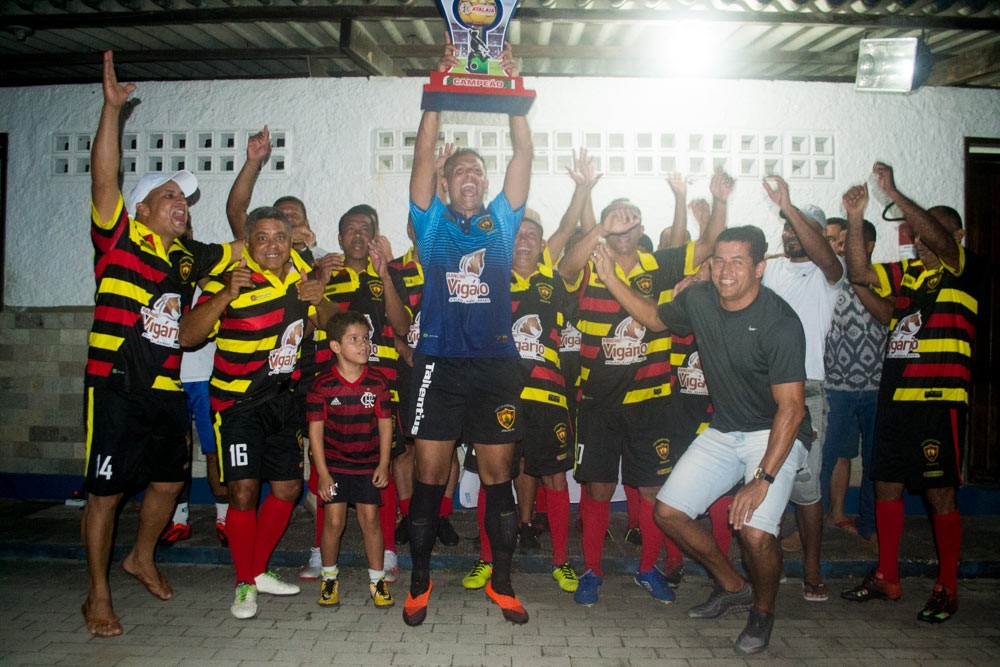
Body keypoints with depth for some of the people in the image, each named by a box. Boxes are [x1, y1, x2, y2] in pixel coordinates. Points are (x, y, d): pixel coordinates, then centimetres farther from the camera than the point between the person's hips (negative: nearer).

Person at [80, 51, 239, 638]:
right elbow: (104, 178, -17)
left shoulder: (189, 257, 12)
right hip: (116, 390, -6)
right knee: (107, 492, 2)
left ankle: (143, 559, 41)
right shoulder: (118, 241, -4)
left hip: (167, 392, 6)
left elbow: (241, 247, 22)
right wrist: (112, 106, -23)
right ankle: (98, 595, 18)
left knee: (169, 481, 17)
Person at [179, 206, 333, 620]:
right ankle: (244, 585, 9)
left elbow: (321, 326, 16)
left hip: (284, 397, 6)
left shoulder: (302, 275, 3)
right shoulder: (231, 281, -14)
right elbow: (187, 336, -21)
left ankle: (258, 571, 27)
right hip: (238, 400, -6)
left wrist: (320, 303, -6)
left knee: (288, 487, 9)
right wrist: (224, 296, -34)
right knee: (244, 490, -10)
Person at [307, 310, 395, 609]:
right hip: (334, 464, -1)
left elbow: (385, 424, 0)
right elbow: (316, 429, -8)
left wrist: (383, 464, -3)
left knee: (370, 519, 2)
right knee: (334, 520, -1)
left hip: (368, 464, 1)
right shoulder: (322, 386, -11)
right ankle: (329, 578, 20)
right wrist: (322, 472, -9)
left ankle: (377, 579, 15)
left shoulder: (377, 382, -5)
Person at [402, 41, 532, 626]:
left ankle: (502, 582, 21)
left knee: (499, 476, 8)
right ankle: (420, 582, 18)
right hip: (440, 363, -1)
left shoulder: (502, 220, 11)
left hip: (496, 364, 1)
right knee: (429, 476, 3)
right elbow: (424, 153, -1)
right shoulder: (433, 221, 9)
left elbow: (525, 153, 5)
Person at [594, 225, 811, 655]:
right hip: (723, 430, 6)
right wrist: (610, 279, 6)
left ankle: (763, 611, 11)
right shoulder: (699, 300, -6)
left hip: (775, 433, -6)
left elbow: (790, 406, -25)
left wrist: (762, 479, -30)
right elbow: (655, 318, 16)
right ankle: (732, 588, 24)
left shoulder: (780, 323, -24)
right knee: (668, 511, 1)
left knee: (756, 531, -23)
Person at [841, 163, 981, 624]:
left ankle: (947, 590, 15)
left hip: (940, 400, -6)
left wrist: (894, 194, -24)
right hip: (894, 397, 6)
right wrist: (855, 219, -7)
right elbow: (859, 272, 4)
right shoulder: (905, 273, 14)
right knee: (886, 487, 11)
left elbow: (941, 241, -20)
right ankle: (886, 578, 24)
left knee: (940, 495, 1)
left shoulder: (964, 272, -2)